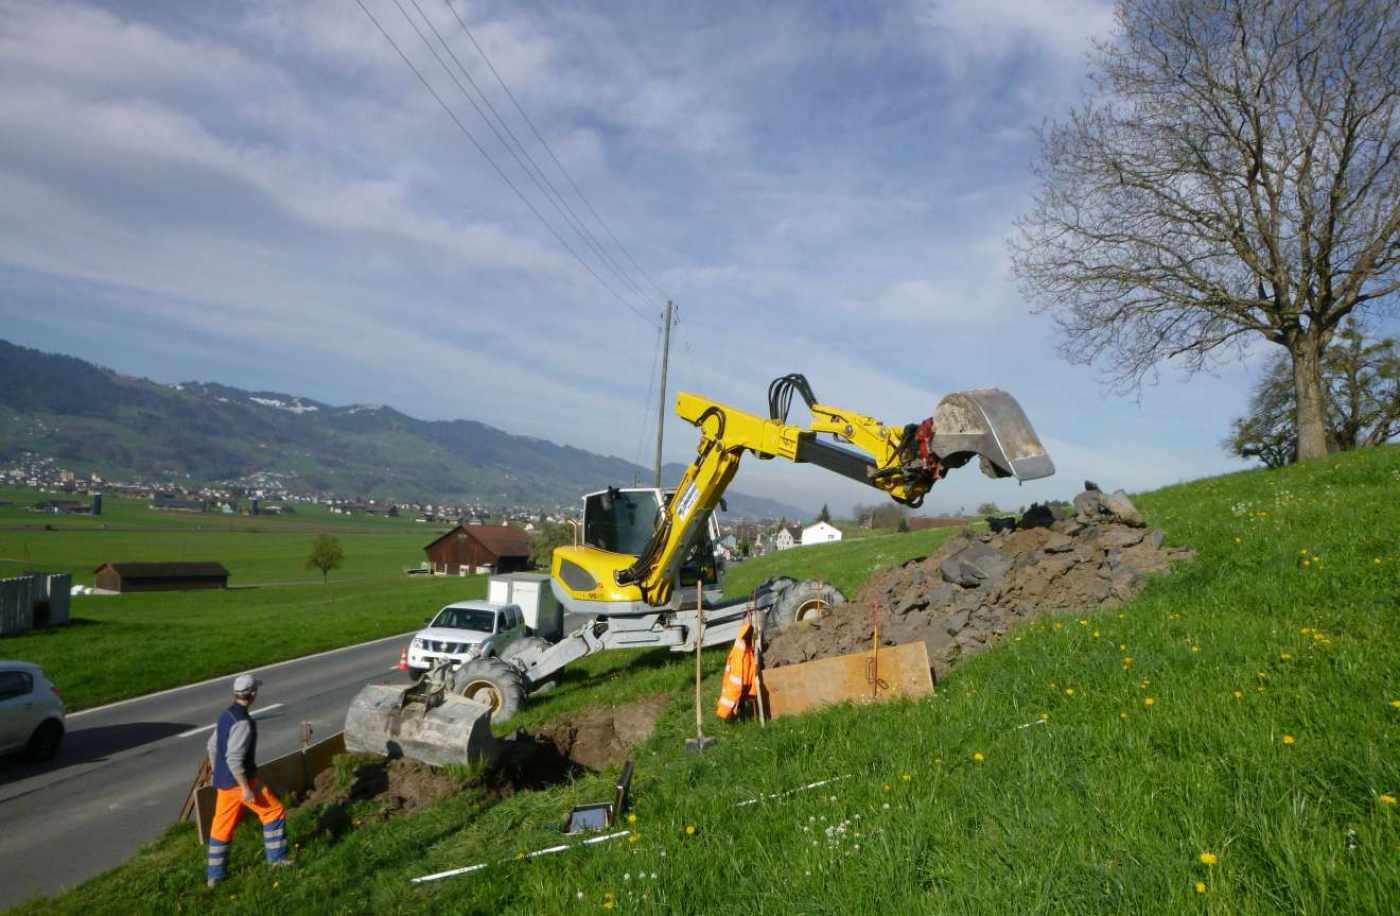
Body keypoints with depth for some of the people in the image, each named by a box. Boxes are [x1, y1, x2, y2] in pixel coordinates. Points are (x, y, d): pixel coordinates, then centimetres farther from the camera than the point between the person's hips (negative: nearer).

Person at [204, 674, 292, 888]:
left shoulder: (226, 715, 6)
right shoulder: (242, 722, -23)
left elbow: (212, 746, 17)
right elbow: (234, 759, -26)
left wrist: (217, 775, 27)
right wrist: (246, 788, -22)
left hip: (224, 782, 9)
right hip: (240, 781, -9)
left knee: (221, 827, 16)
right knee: (274, 812, 6)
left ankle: (214, 875, 24)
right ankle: (276, 856, 14)